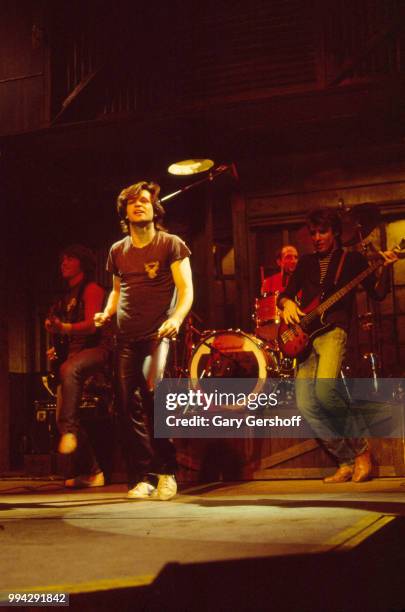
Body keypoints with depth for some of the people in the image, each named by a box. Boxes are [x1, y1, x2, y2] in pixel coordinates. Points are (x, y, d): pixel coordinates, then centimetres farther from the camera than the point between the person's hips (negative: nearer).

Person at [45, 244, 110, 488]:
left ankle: (70, 430, -40)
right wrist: (57, 348, 13)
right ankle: (94, 472, 2)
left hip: (95, 349, -8)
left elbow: (91, 324, -15)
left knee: (69, 369, -42)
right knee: (62, 415, -3)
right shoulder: (67, 297, 23)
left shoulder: (92, 289, -1)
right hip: (72, 353, 8)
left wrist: (64, 328, -30)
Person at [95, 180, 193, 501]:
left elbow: (186, 290, -4)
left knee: (153, 390, -24)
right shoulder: (118, 251, 15)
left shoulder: (171, 244, 1)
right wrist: (107, 313, 7)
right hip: (127, 337, 5)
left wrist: (177, 319, -23)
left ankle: (167, 472, -9)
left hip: (158, 333, -5)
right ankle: (142, 478, 9)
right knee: (129, 405, -1)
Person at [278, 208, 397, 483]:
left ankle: (360, 447, -9)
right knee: (306, 405, -9)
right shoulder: (306, 262, 20)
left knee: (325, 387, -31)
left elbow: (377, 294, 1)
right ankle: (348, 460, 4)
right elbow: (286, 293, 20)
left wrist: (384, 268, -16)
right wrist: (287, 303, -2)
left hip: (333, 330, -5)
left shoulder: (353, 259, 9)